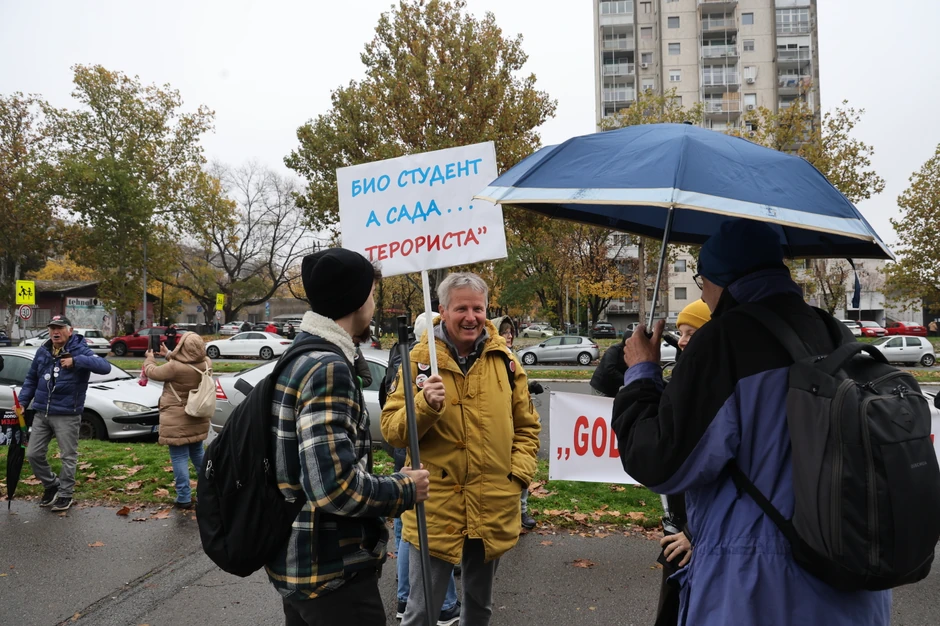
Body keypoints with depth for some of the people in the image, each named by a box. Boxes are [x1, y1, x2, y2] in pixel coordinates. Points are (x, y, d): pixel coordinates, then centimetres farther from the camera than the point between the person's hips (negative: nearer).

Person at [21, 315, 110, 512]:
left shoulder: (79, 350, -10)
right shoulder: (42, 351, 7)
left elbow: (105, 367, -26)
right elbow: (31, 379, 17)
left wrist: (76, 361, -34)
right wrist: (22, 402, 7)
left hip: (67, 416, -5)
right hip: (41, 414, 5)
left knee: (68, 457, 4)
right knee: (33, 454, 10)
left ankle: (65, 494, 19)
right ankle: (51, 485, 31)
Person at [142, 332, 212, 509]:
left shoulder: (175, 367, -24)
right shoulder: (206, 364, -6)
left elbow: (152, 372, -6)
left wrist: (149, 358, 15)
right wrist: (169, 354, 24)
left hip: (177, 421, -7)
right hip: (198, 419, 7)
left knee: (179, 457, 0)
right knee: (197, 453, 22)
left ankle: (184, 498, 2)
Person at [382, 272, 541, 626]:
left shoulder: (504, 360, 3)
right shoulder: (420, 359, -6)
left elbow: (526, 426, 12)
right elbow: (392, 431, -9)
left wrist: (519, 474, 0)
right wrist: (424, 405, -26)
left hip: (493, 507, 3)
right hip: (435, 507, -3)